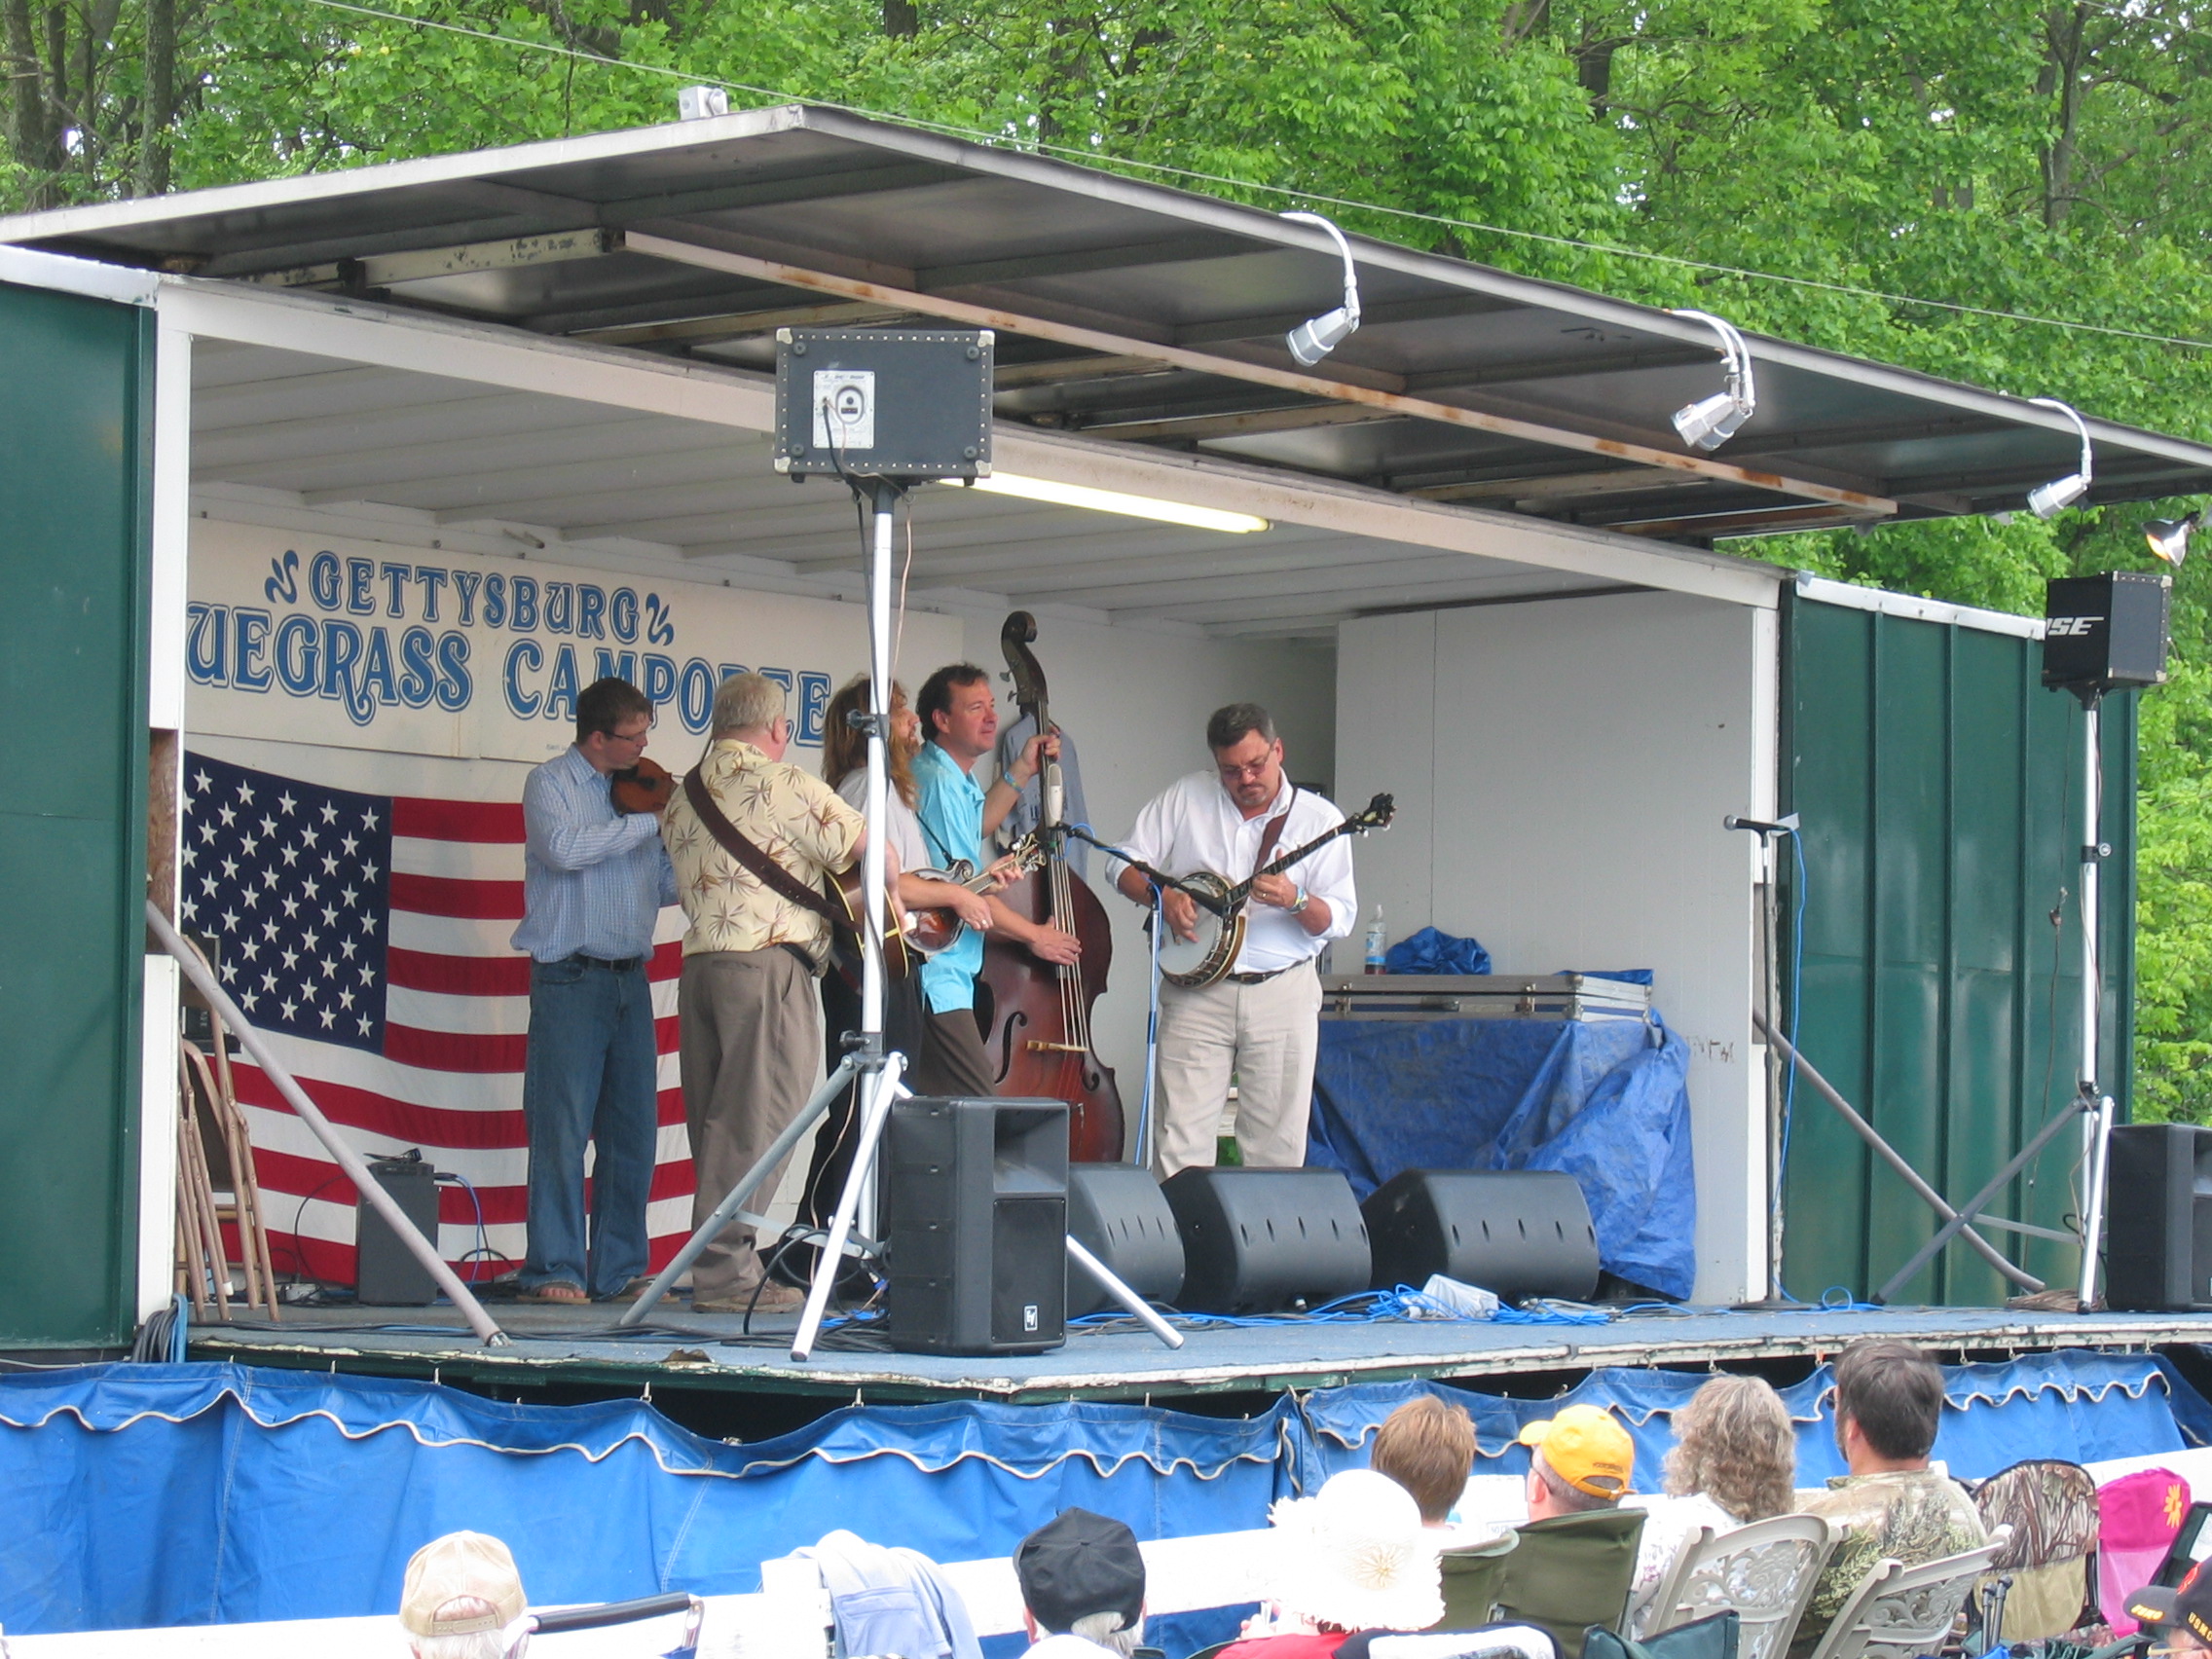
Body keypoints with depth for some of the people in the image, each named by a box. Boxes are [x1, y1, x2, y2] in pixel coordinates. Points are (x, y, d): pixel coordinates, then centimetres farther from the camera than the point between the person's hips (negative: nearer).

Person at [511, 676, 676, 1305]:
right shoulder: (550, 784, 0)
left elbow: (664, 885, 18)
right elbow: (564, 848, -19)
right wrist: (649, 821, -14)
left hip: (630, 979, 6)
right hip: (571, 977, -6)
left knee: (633, 1130, 4)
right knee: (562, 1128, -7)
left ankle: (619, 1270, 10)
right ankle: (554, 1270, -4)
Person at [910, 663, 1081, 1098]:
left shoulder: (956, 780, 18)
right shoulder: (937, 782, -14)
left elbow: (973, 829, 43)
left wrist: (1020, 774, 33)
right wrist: (1034, 935, -3)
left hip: (948, 979, 11)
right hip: (936, 982, -11)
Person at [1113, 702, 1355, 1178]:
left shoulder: (1318, 819, 2)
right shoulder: (1186, 797, 7)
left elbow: (1339, 919, -2)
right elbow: (1125, 865, 9)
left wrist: (1296, 902, -22)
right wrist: (1163, 896, -10)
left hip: (1283, 994, 0)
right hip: (1197, 993, 0)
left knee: (1278, 1148, -1)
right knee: (1181, 1145, -6)